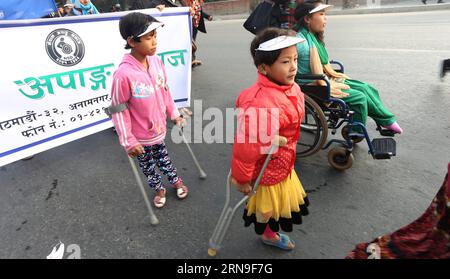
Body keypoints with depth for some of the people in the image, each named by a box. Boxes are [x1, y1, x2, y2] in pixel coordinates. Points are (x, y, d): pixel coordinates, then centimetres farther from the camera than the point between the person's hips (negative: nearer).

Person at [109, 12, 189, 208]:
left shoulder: (156, 61, -11)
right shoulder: (123, 74, -28)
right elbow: (119, 110, -20)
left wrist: (174, 114, 13)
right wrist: (128, 141, -15)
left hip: (159, 128, 4)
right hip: (141, 136, -4)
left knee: (163, 157, 28)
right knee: (147, 165, 21)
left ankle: (175, 180, 51)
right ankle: (159, 189, 45)